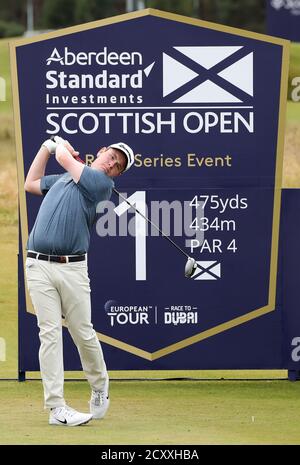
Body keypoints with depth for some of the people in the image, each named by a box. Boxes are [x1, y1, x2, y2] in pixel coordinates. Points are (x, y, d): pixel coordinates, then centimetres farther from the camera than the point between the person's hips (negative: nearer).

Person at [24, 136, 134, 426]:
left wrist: (61, 146, 22)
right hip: (39, 265, 3)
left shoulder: (102, 184, 1)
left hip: (72, 268, -3)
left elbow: (65, 157, -2)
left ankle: (99, 387, 26)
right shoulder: (64, 177, 21)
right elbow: (31, 185, 35)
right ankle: (56, 408, -6)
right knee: (50, 333, -3)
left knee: (83, 333, 0)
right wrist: (47, 146, 30)